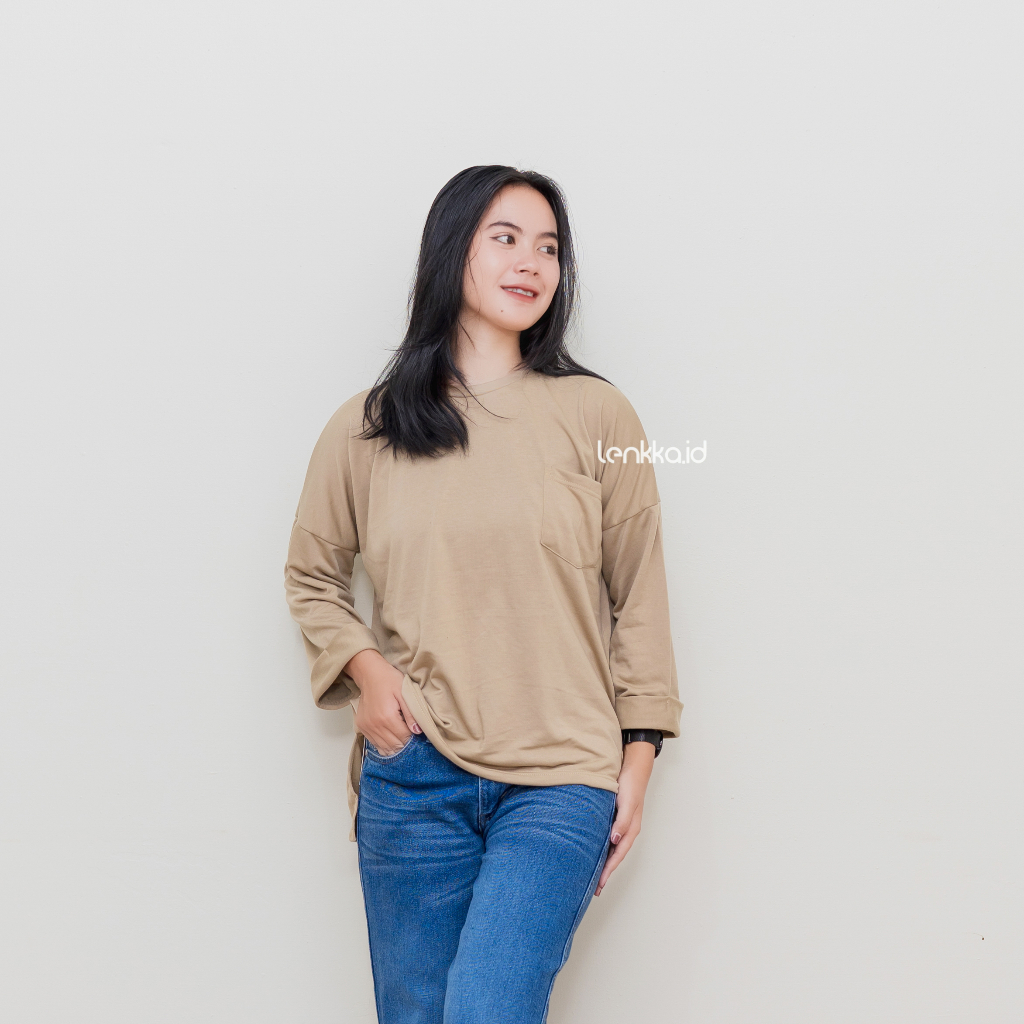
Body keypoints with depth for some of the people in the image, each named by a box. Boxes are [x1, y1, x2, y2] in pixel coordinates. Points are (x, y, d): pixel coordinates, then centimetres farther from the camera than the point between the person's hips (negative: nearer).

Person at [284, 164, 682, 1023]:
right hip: (413, 774, 2)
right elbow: (312, 574, 17)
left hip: (560, 777, -2)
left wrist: (639, 761, 2)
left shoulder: (597, 415, 0)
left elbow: (638, 594, 4)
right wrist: (364, 670, -1)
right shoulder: (366, 429, 4)